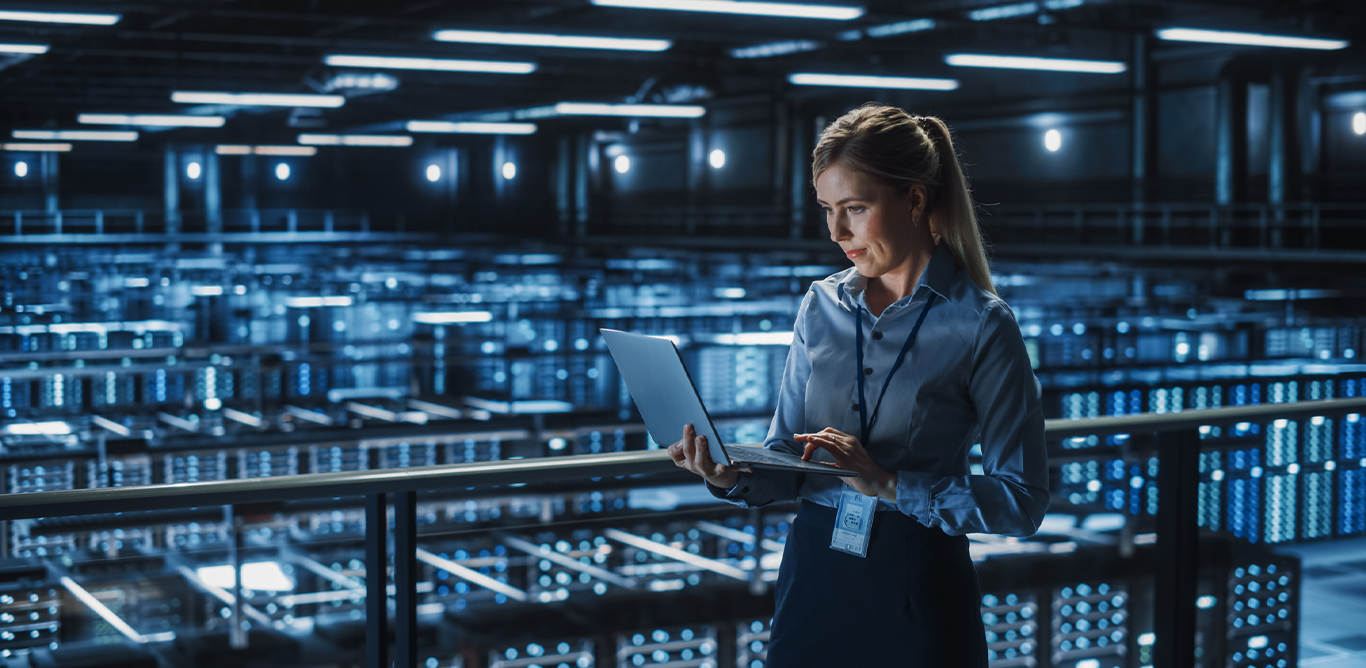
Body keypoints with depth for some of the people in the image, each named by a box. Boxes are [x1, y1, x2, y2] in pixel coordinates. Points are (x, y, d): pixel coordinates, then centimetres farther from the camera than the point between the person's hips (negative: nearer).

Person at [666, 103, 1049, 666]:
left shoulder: (981, 325, -9)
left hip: (917, 589, -4)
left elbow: (1023, 500, -12)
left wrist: (888, 484, -21)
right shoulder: (821, 305, 5)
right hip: (813, 572, 4)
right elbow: (788, 458, 7)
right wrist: (733, 477, -14)